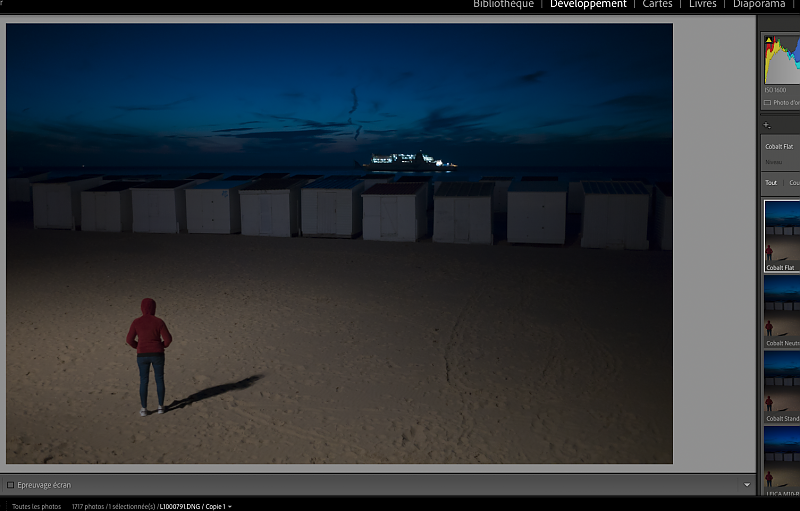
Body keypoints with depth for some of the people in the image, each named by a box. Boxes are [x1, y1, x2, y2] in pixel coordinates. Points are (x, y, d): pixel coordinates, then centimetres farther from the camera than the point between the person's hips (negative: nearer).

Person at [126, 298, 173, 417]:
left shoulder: (136, 322, -7)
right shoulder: (159, 322, -11)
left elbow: (130, 340, -5)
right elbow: (168, 338, -13)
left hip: (142, 355, 1)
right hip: (157, 355, -1)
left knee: (143, 381, 15)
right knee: (159, 379, 17)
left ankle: (144, 409, 19)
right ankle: (160, 406, 24)